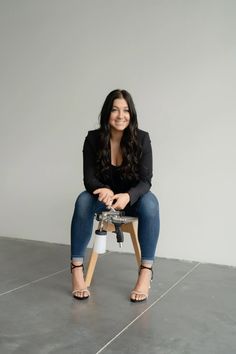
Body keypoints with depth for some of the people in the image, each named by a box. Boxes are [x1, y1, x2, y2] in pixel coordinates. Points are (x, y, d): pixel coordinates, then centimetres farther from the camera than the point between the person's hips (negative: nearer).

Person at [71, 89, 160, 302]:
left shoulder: (141, 139, -16)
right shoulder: (93, 139, -13)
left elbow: (145, 181, -19)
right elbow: (89, 178, -15)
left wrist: (127, 196, -41)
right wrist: (105, 191, -40)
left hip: (132, 197, 0)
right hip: (104, 195, 1)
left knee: (150, 203, -34)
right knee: (83, 201, -32)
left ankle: (146, 272, -29)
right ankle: (77, 268, -25)